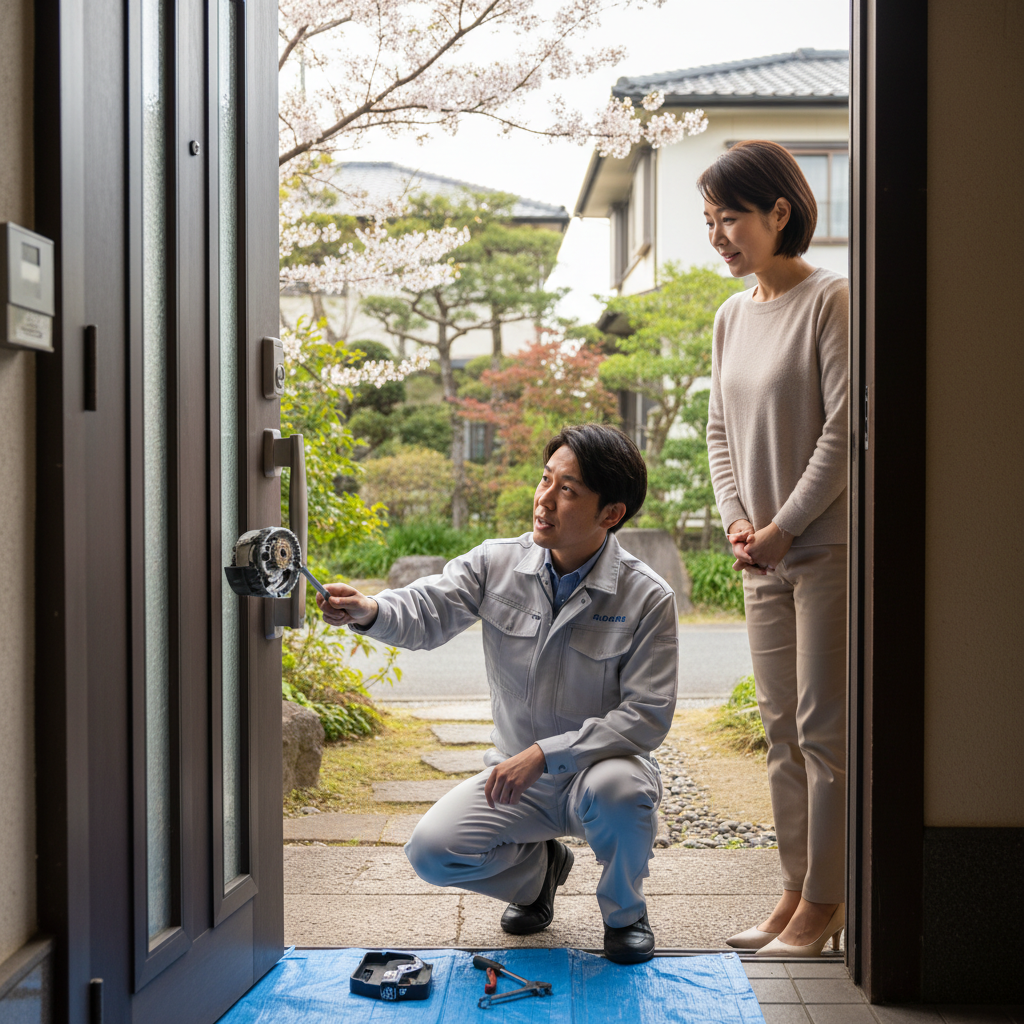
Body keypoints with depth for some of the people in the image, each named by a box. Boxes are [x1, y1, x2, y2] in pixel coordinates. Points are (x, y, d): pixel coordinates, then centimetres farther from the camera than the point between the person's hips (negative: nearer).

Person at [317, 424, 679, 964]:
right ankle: (539, 866, 18)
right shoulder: (496, 564, -6)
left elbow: (647, 717, -18)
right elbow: (426, 612, -16)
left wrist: (545, 753, -27)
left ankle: (624, 910, -2)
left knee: (616, 790, -37)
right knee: (431, 851, -17)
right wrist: (369, 611, -40)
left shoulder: (647, 597, -15)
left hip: (600, 764, -3)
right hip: (518, 776, 3)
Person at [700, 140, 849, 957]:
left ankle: (825, 904, 8)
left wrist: (782, 528, -13)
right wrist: (737, 521, 0)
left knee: (825, 728, -2)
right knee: (783, 729, 11)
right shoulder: (732, 317, 12)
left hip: (828, 545, -7)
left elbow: (844, 431, -15)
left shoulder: (830, 301, -10)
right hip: (765, 554, 7)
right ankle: (797, 890, 21)